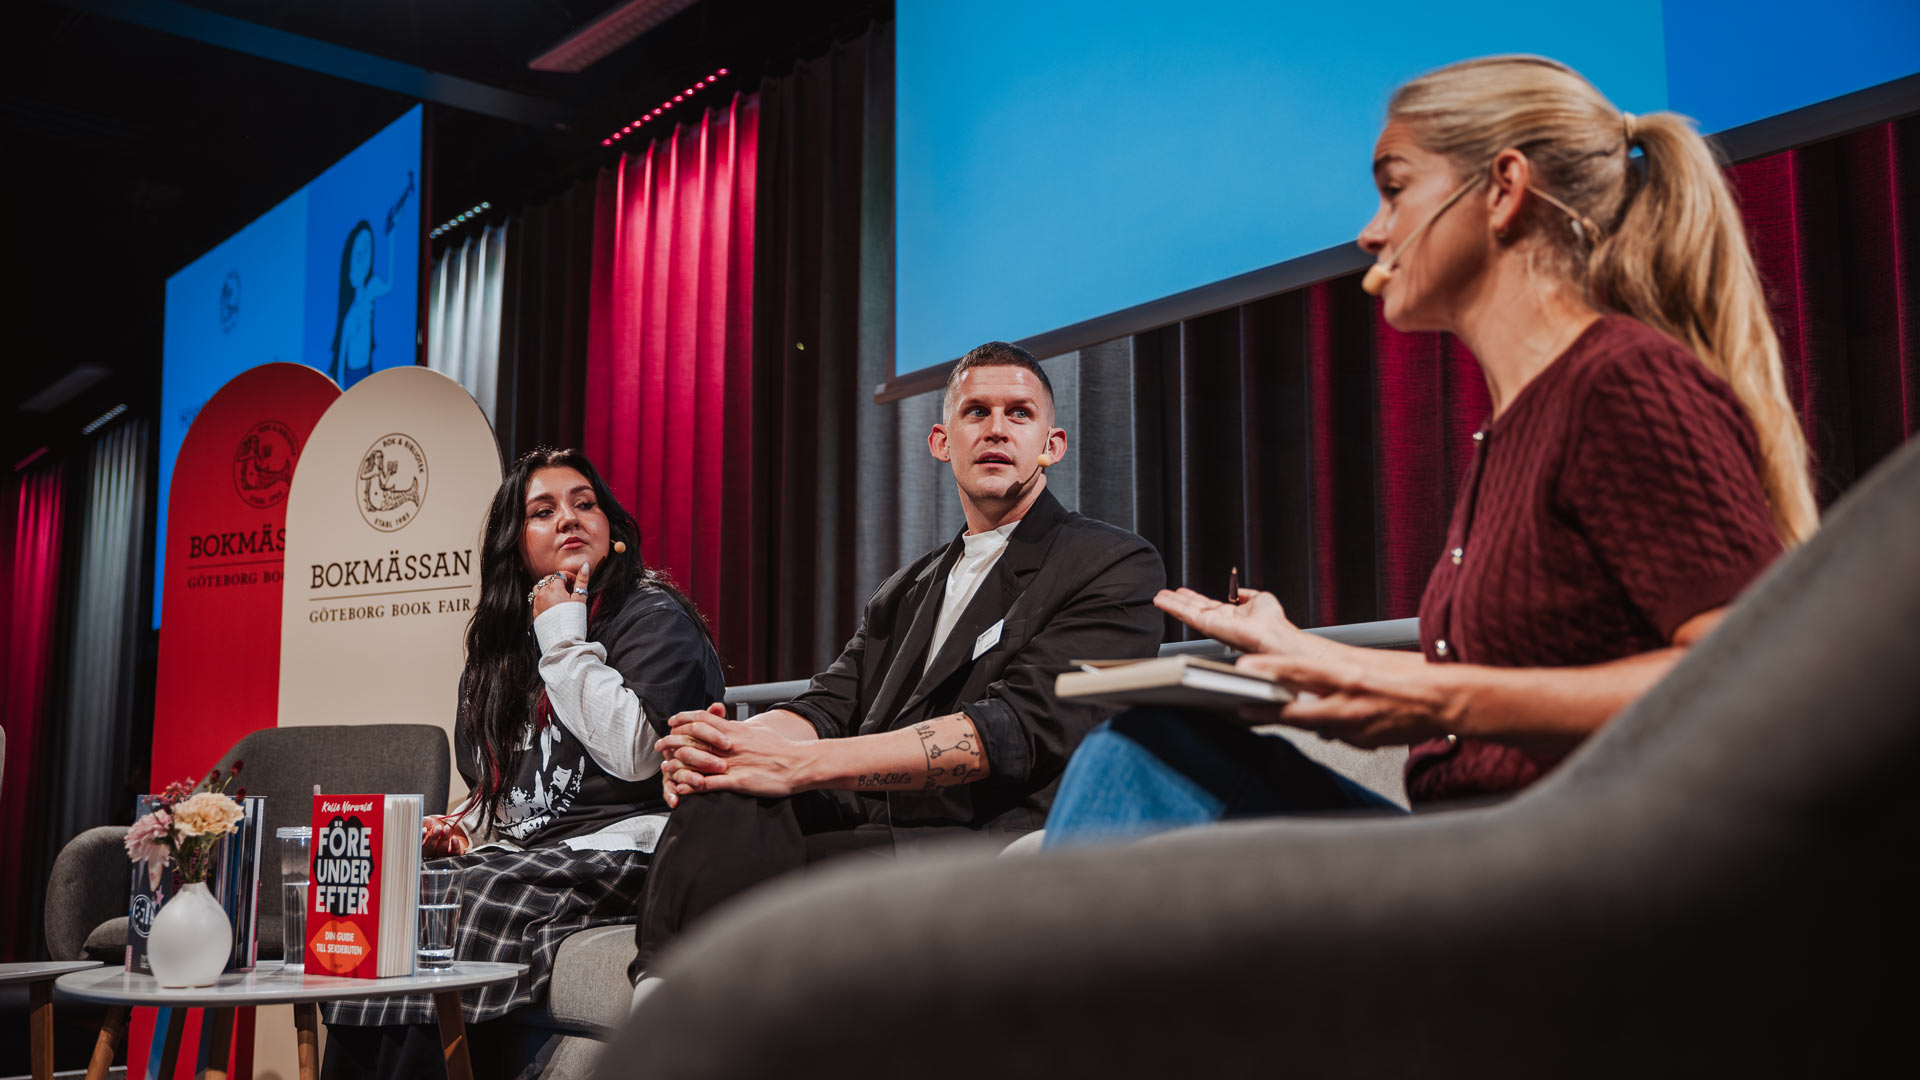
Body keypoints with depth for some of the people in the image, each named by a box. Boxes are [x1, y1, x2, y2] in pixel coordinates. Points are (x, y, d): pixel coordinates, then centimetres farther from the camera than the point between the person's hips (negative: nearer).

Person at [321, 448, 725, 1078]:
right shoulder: (507, 643, 22)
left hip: (617, 852, -7)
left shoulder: (652, 616, 0)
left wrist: (565, 640, -9)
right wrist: (463, 829, 6)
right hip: (520, 855, 7)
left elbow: (634, 751, -17)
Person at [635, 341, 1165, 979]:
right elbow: (832, 703, 14)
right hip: (869, 831, 6)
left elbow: (1027, 725, -10)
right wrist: (727, 740, -13)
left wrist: (801, 763, -19)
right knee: (723, 802, -28)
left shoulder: (1116, 566, 5)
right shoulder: (907, 591, 28)